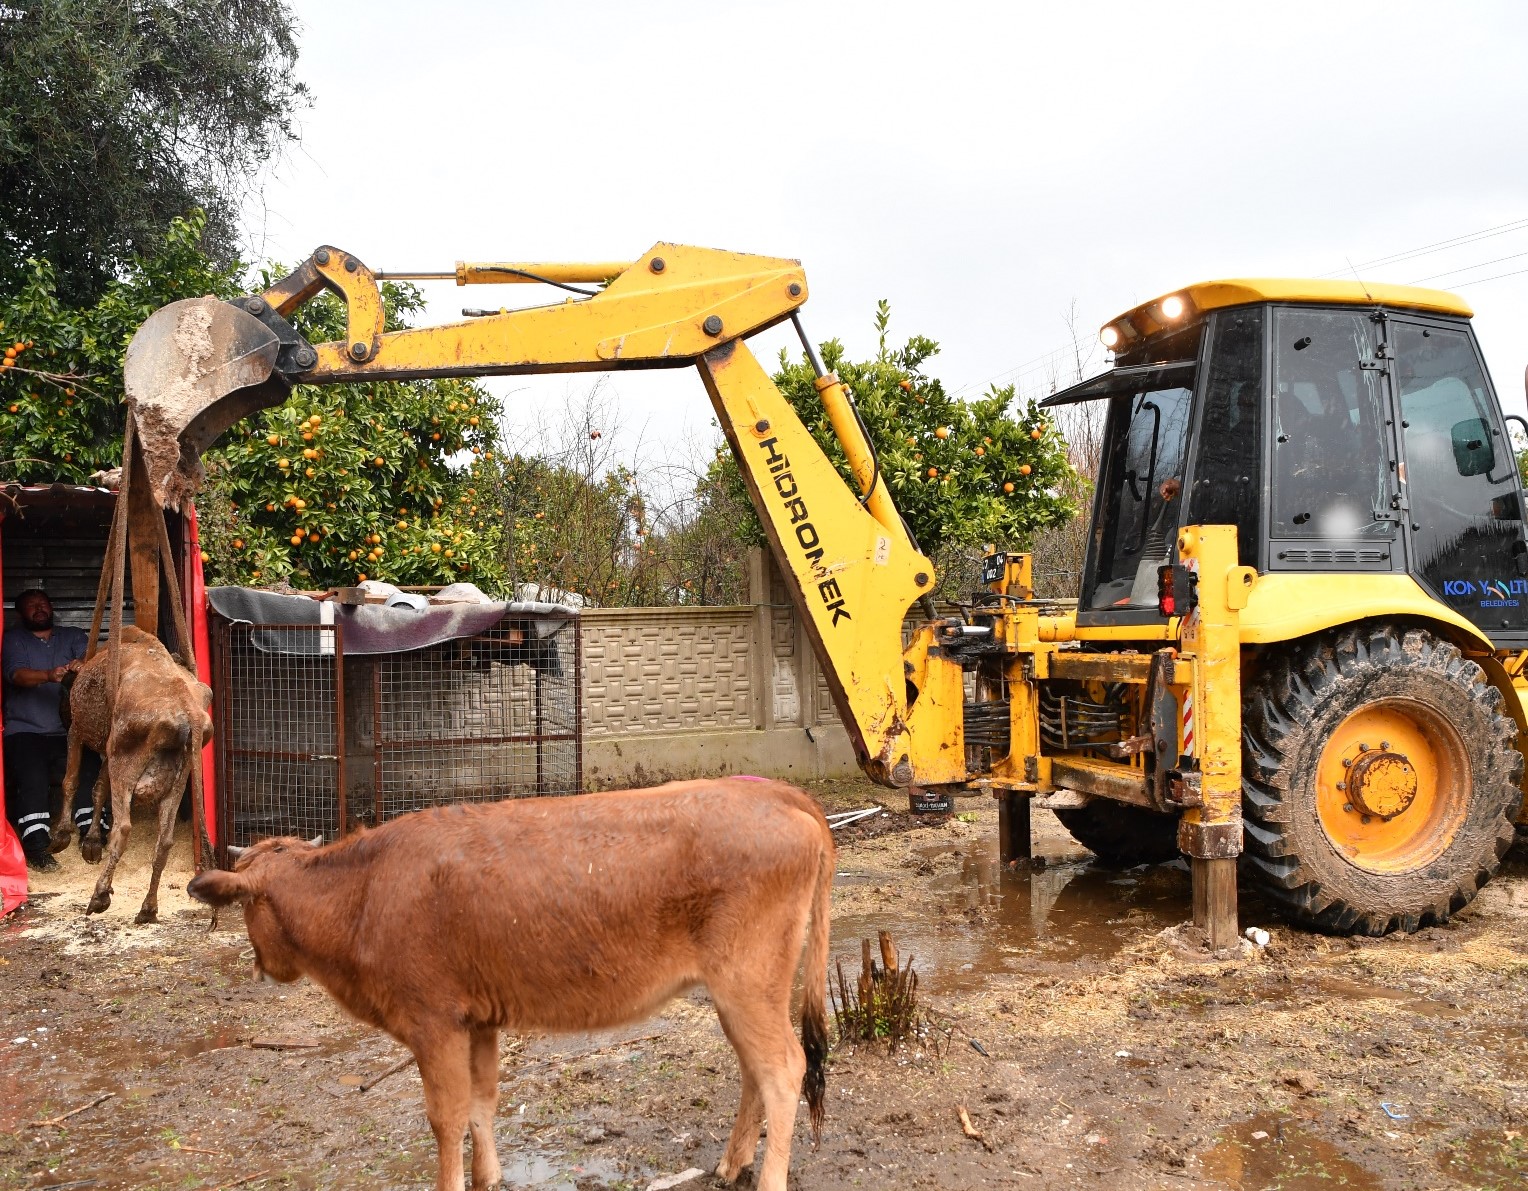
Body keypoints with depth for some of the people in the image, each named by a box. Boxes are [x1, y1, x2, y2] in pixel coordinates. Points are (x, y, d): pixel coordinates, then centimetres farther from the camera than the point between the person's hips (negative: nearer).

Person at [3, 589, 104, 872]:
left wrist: (82, 662, -32)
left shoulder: (72, 637, 17)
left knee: (90, 767, -24)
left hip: (66, 730, 2)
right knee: (32, 777, -27)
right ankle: (36, 847, -27)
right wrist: (48, 675, -33)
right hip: (25, 731, -2)